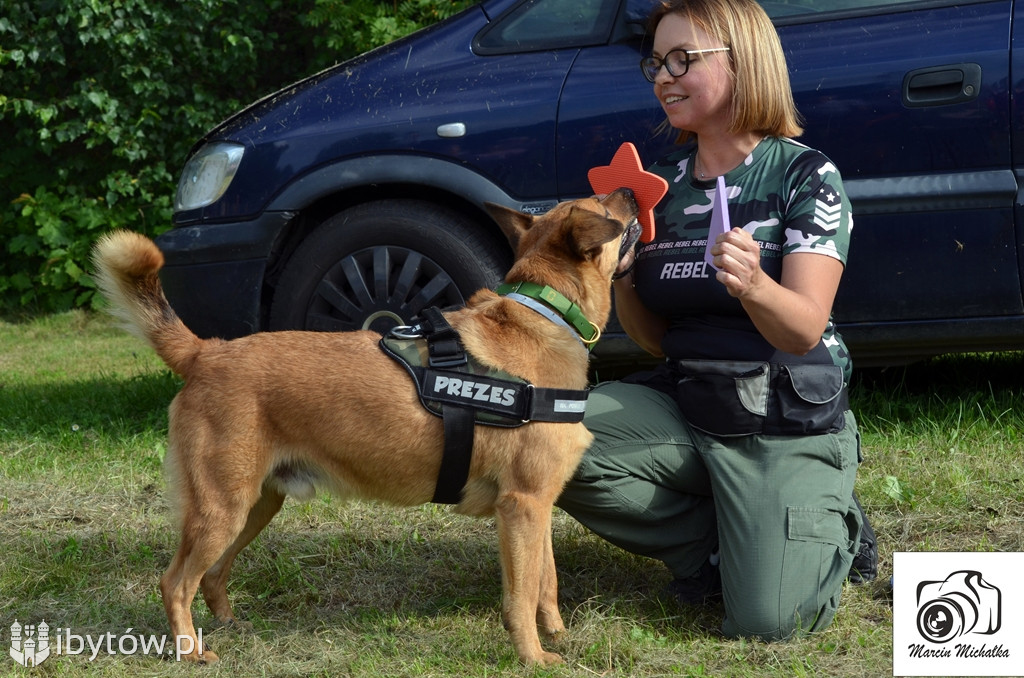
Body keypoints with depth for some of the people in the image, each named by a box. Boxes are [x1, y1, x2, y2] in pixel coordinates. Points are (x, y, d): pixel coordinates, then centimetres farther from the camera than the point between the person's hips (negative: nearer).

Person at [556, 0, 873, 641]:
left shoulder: (806, 174, -9)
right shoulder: (664, 183, 8)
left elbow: (804, 330, -18)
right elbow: (657, 340, 11)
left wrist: (752, 283, -39)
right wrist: (622, 278, -10)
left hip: (788, 425, -5)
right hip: (685, 406, 5)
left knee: (765, 619, -23)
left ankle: (831, 525, 13)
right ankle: (715, 544, -1)